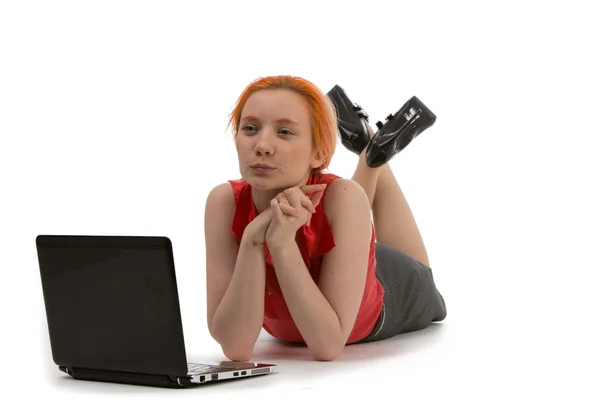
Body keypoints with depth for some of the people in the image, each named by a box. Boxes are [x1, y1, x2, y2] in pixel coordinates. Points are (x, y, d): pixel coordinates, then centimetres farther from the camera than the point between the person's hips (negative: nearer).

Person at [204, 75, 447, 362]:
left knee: (417, 286, 34)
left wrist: (282, 242, -49)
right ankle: (368, 154, 43)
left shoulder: (342, 198, -40)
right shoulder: (225, 202, -34)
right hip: (293, 326, 2)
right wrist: (252, 241, -47)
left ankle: (378, 150, 39)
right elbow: (235, 347, -37)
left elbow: (328, 346, -43)